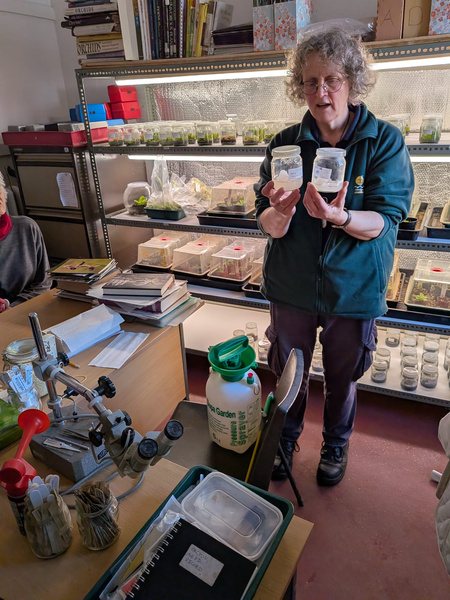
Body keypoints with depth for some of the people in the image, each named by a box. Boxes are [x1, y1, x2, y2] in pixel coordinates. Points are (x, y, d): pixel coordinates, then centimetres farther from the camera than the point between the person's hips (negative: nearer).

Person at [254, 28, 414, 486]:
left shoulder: (385, 142, -8)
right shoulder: (284, 145, -4)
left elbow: (384, 221, -16)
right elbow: (268, 225, -10)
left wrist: (341, 218, -37)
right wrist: (281, 212, -34)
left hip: (354, 289, -1)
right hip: (292, 286, 2)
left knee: (342, 378, 18)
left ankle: (336, 445, 47)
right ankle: (286, 439, 46)